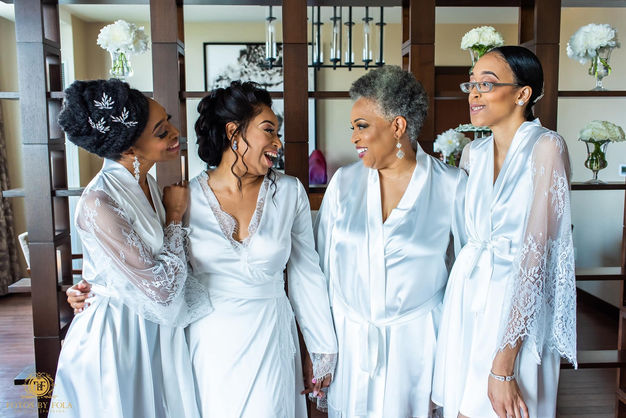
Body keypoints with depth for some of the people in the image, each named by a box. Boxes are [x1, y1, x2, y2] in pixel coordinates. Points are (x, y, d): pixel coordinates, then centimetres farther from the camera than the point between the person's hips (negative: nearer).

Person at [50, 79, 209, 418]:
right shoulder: (99, 203, -26)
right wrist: (174, 217, -15)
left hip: (155, 332, 7)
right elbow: (162, 287, -24)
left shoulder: (146, 185, 0)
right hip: (118, 339, -7)